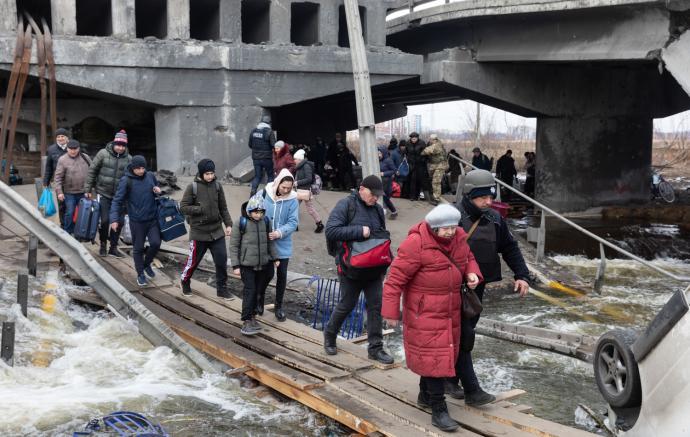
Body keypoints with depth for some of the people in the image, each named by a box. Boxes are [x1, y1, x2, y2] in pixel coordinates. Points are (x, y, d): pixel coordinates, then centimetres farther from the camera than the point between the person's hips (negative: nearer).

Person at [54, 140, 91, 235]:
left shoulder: (86, 158, 3)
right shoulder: (62, 160, -6)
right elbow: (58, 177, -7)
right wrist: (59, 191, -13)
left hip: (84, 192, 3)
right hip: (69, 192, -3)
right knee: (69, 213, -3)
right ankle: (67, 233, 11)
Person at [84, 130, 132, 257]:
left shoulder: (128, 159, 0)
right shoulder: (103, 153, -7)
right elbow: (92, 171, -2)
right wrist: (87, 190, -4)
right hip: (104, 194, -3)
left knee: (120, 221, 2)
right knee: (105, 220, -4)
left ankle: (113, 247, 17)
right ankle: (103, 244, 19)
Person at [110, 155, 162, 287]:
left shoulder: (150, 176, 0)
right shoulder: (126, 181, -12)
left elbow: (157, 190, 18)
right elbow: (117, 200, -11)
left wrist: (158, 191, -7)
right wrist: (114, 219, -20)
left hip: (153, 219, 3)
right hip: (137, 221, -3)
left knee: (156, 243, -2)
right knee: (138, 248, 7)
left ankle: (147, 264, 26)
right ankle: (140, 274, 24)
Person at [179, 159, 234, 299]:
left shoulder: (217, 186, 1)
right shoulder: (192, 187, -10)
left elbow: (223, 208, 8)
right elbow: (183, 207, -11)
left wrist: (228, 224, 1)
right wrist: (201, 209, -20)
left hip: (217, 231, 3)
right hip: (199, 232, -3)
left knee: (222, 260, 1)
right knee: (193, 260, 10)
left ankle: (222, 288, 16)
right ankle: (185, 281, 37)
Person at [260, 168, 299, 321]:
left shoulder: (292, 200, -9)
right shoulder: (264, 194, -10)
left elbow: (293, 222, -11)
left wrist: (280, 232, -26)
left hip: (282, 245, 0)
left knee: (282, 274, 7)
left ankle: (278, 306, 24)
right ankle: (259, 302, 35)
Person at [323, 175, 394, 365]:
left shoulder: (377, 209, 9)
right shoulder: (346, 205, -11)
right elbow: (331, 231, -21)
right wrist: (359, 231, -26)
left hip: (374, 269, 5)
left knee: (376, 306, 3)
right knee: (347, 304, 7)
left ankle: (376, 347, 11)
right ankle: (329, 335, 32)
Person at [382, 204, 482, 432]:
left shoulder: (458, 238, -2)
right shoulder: (416, 243, -23)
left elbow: (468, 258, 18)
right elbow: (396, 278, -20)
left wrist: (472, 273, -6)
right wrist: (391, 311, -18)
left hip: (449, 311, 7)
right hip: (424, 312, -7)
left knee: (443, 352, 18)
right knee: (434, 356, -6)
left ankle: (425, 396, 38)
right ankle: (438, 410, 2)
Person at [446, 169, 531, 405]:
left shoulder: (494, 219, 5)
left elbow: (510, 247, 15)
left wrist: (522, 275, 5)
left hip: (477, 288, 7)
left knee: (464, 334, 15)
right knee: (463, 338, -7)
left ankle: (450, 380, 30)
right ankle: (472, 390, -1)